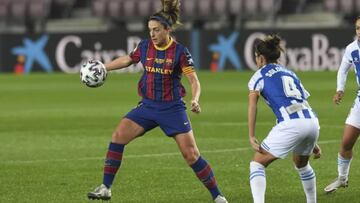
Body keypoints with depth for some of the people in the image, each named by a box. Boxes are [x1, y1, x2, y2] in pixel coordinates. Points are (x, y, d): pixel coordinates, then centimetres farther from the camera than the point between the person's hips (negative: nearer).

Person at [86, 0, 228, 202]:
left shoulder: (180, 51, -12)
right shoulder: (145, 46, 0)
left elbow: (194, 81, -13)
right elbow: (127, 60, 19)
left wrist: (195, 100, -31)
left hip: (172, 108, -4)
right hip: (147, 106, 4)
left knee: (192, 155, -8)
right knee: (118, 136, -11)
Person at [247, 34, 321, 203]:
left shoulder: (259, 75, 12)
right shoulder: (290, 73, 29)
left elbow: (252, 105, -3)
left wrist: (251, 137, -8)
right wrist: (312, 142, 32)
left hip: (290, 124, -6)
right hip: (312, 121, 6)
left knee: (257, 163, 4)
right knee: (301, 164, 33)